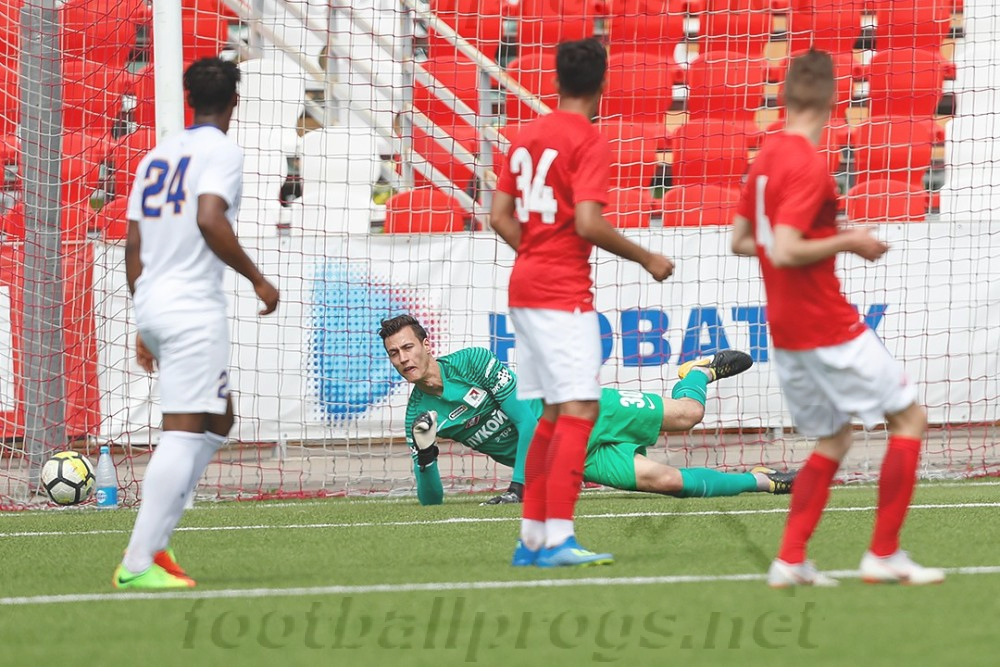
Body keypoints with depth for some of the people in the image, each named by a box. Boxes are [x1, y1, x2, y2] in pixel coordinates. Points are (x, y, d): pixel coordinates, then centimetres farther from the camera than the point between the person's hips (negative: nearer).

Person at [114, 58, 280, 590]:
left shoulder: (157, 154, 17)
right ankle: (138, 562, -16)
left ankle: (154, 541, 9)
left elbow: (133, 246, 16)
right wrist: (258, 279, -11)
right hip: (193, 306, -8)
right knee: (184, 431, -9)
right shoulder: (222, 151, -5)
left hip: (151, 305, 8)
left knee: (216, 421, 18)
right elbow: (210, 220, -21)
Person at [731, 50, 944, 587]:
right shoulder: (808, 165, -19)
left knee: (833, 439, 18)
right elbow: (785, 251, -26)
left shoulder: (765, 159, 7)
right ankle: (884, 554, 2)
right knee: (909, 418, 4)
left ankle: (790, 561, 7)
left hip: (785, 329, 9)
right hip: (828, 327, -9)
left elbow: (740, 241, 16)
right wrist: (848, 242, -13)